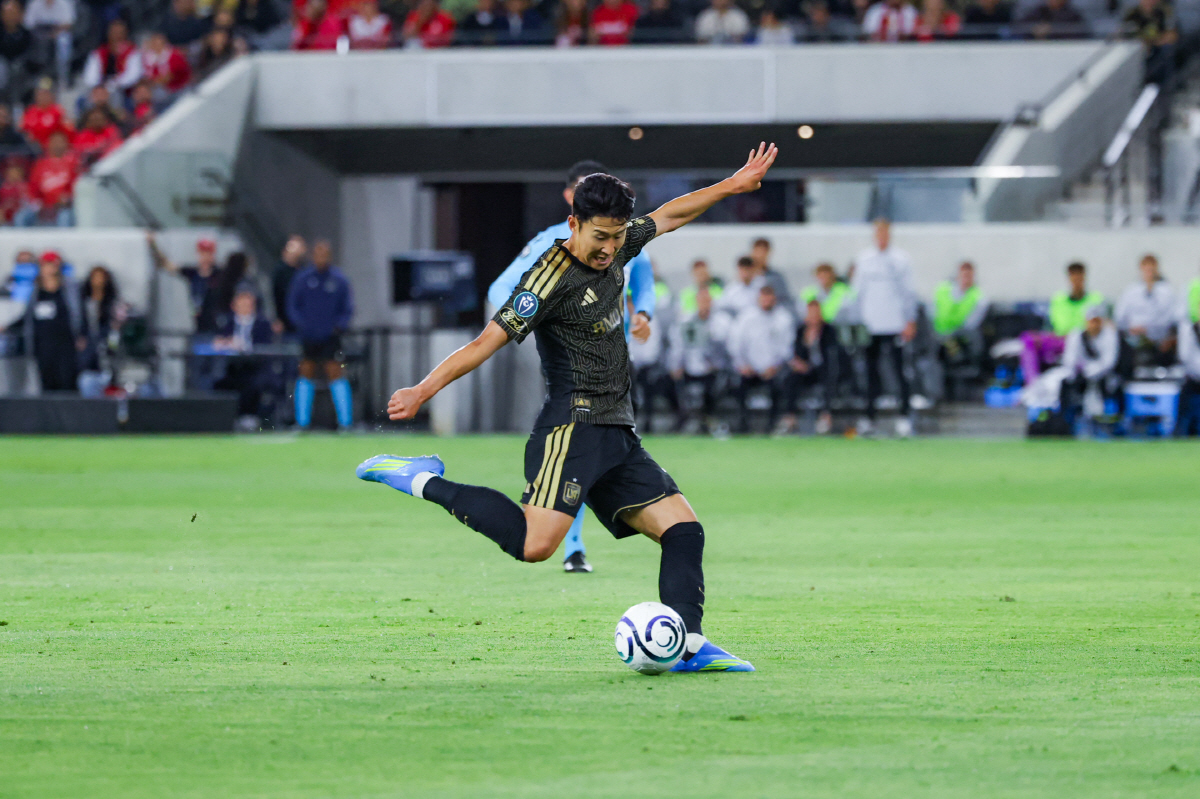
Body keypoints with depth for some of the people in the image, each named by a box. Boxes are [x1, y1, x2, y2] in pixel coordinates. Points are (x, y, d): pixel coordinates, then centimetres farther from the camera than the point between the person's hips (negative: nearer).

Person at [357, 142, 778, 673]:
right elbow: (489, 341, -17)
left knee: (683, 528, 1)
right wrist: (424, 390, -24)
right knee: (535, 544, -23)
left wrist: (732, 186, 34)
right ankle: (426, 483, -10)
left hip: (617, 436, 9)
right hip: (573, 426, -9)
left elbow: (669, 216, 31)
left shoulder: (616, 250, 12)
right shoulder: (554, 276, -13)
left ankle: (687, 646, 0)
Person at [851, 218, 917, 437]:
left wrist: (910, 321, -3)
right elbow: (857, 290, 15)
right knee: (871, 369, 3)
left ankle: (904, 416, -4)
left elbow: (908, 292, 3)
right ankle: (869, 416, 7)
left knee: (899, 368, -6)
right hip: (869, 325, 3)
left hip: (894, 325, -3)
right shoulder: (863, 259, 10)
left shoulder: (900, 259, 2)